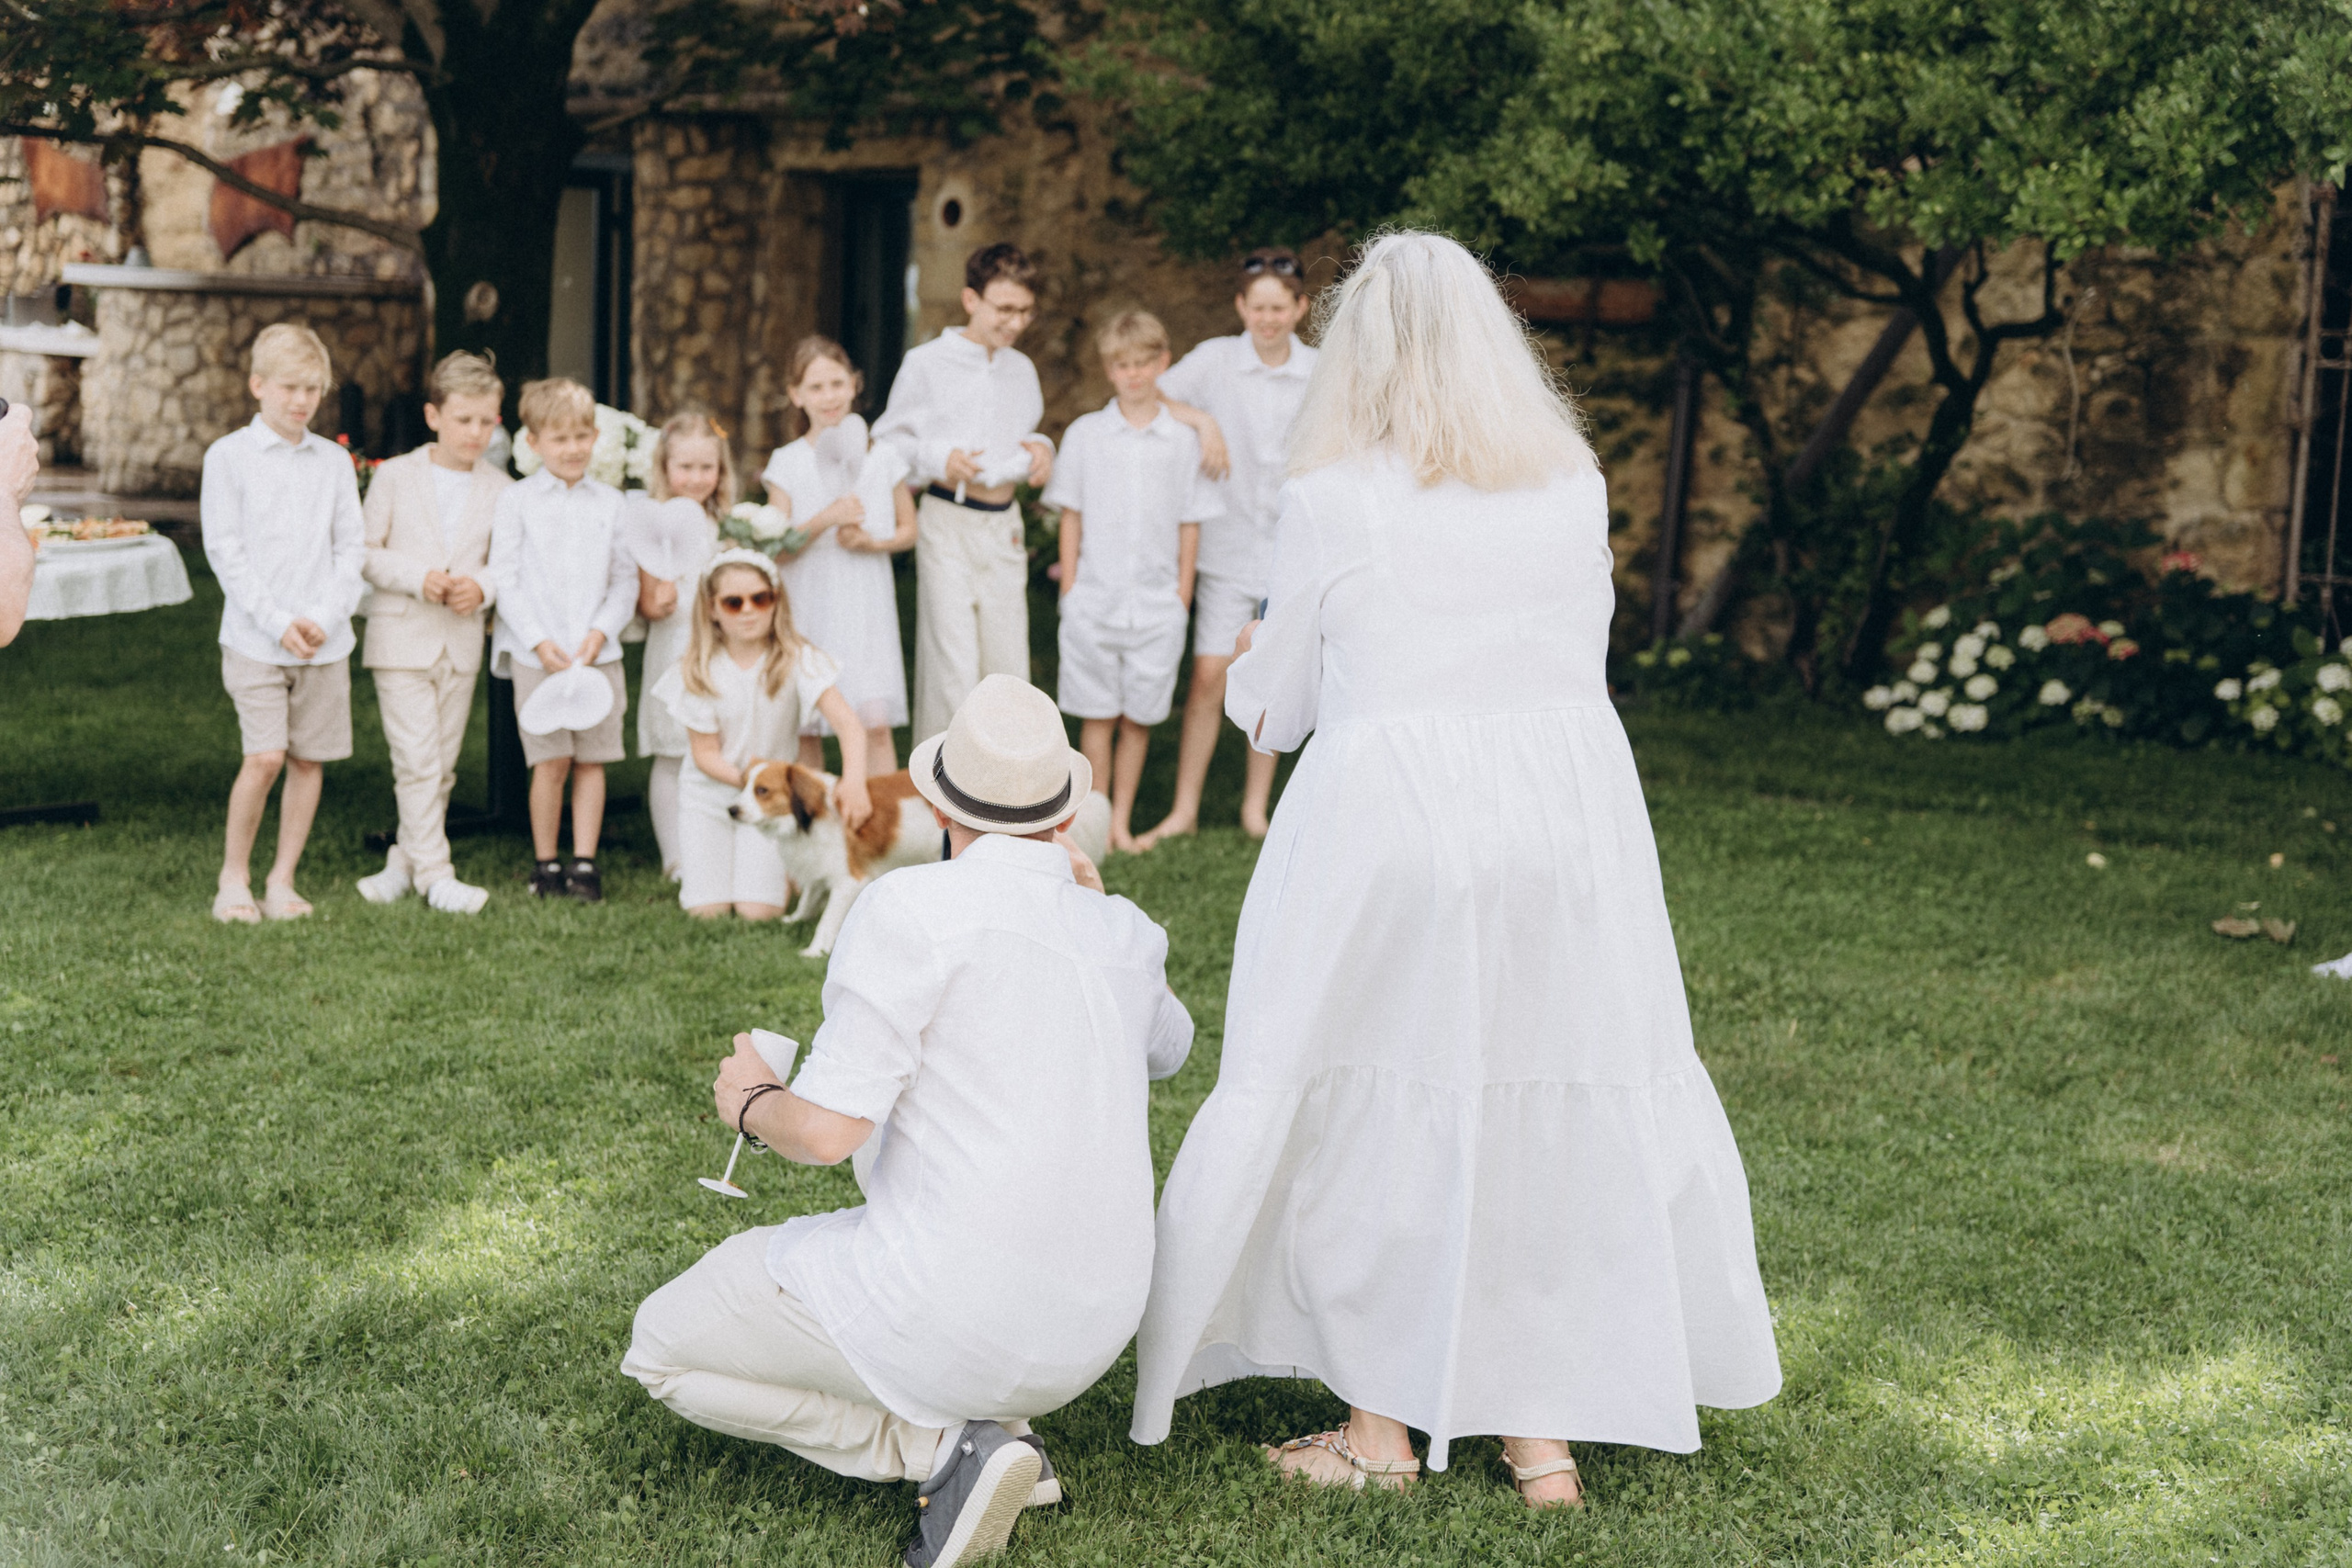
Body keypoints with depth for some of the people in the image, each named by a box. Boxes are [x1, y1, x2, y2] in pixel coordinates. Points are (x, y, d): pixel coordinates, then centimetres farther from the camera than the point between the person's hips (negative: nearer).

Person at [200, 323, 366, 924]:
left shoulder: (335, 461, 9)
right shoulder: (228, 456, 0)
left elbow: (351, 548, 7)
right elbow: (225, 551, -5)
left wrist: (325, 617, -8)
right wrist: (278, 622, -12)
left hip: (326, 641, 3)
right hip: (255, 638, -3)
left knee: (309, 759, 4)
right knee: (265, 756, -12)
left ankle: (282, 879, 15)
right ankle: (233, 875, 5)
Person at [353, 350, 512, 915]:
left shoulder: (499, 487, 4)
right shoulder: (396, 475, -1)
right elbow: (366, 553, -1)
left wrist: (481, 587, -12)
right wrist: (419, 578, -15)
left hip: (462, 642, 3)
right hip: (401, 637, -3)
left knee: (443, 764, 9)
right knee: (418, 761, -8)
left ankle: (403, 861, 22)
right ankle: (434, 873, -4)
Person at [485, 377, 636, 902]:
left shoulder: (610, 503, 9)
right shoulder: (516, 500, 3)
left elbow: (625, 579, 8)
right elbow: (504, 579, -2)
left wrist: (601, 632, -8)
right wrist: (539, 641, -11)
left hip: (598, 652, 2)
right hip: (536, 654, -2)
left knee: (592, 760, 2)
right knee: (550, 762, -3)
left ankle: (584, 863, 10)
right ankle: (545, 863, 9)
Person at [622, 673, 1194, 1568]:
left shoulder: (914, 907, -13)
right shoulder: (1125, 935, 6)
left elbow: (828, 1130, -18)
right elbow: (1167, 1049, 30)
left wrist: (751, 1101, 3)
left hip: (946, 1310, -7)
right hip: (1089, 1334, 7)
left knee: (662, 1351, 15)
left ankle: (943, 1445, -2)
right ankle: (1002, 1426, 12)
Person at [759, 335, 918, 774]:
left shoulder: (882, 458, 4)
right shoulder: (787, 464, 0)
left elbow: (908, 530, 12)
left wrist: (873, 542, -8)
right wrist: (824, 520, -19)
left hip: (867, 607, 0)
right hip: (808, 608, 0)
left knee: (876, 723, -11)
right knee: (805, 728, 6)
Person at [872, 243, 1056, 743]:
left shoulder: (1022, 369, 14)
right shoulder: (927, 363, -2)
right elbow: (887, 440, 2)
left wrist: (1039, 449, 4)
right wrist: (938, 459, -14)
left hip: (1005, 527, 5)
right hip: (947, 521, -5)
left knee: (1009, 668, 5)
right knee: (953, 668, -8)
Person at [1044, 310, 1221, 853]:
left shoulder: (1182, 441, 4)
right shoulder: (1084, 434, 3)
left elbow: (1190, 525, 7)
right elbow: (1071, 518, 6)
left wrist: (1182, 598, 4)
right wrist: (1069, 589, 1)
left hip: (1157, 604, 0)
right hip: (1094, 600, 0)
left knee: (1138, 720, 6)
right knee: (1097, 717, 4)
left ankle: (1122, 820, 18)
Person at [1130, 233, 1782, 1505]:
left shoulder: (1332, 496, -4)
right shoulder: (1574, 486, 5)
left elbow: (1273, 710, 4)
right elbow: (1575, 652, 14)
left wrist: (1247, 674, 26)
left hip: (1390, 817, -3)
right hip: (1569, 815, 4)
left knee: (1369, 1110, 10)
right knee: (1551, 1101, 12)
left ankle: (1379, 1422, 18)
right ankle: (1544, 1422, 18)